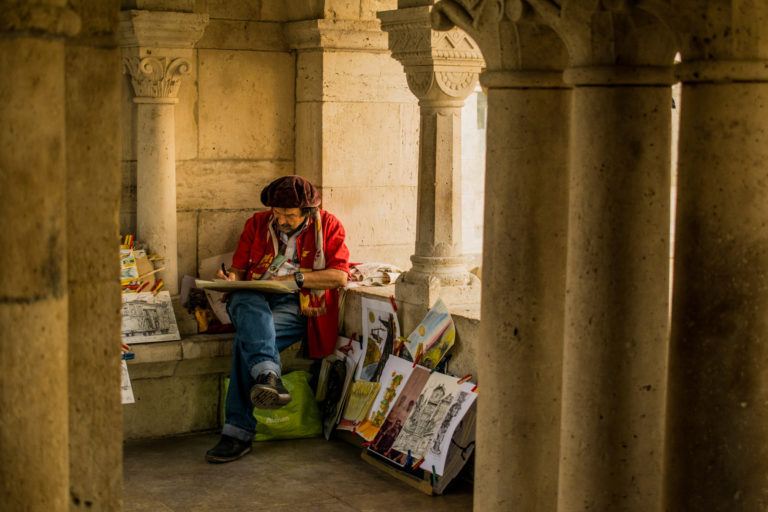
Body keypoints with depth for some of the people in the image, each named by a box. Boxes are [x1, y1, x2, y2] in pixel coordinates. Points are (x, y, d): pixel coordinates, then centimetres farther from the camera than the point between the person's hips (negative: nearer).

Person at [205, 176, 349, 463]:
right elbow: (239, 267, 20)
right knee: (247, 301, -37)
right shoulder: (257, 224, 19)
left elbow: (340, 276, -1)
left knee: (247, 340, -32)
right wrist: (231, 278, -5)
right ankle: (268, 375, -59)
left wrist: (295, 278, -10)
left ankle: (238, 432, -33)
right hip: (255, 299, 3)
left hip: (295, 305, -3)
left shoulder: (328, 226, 9)